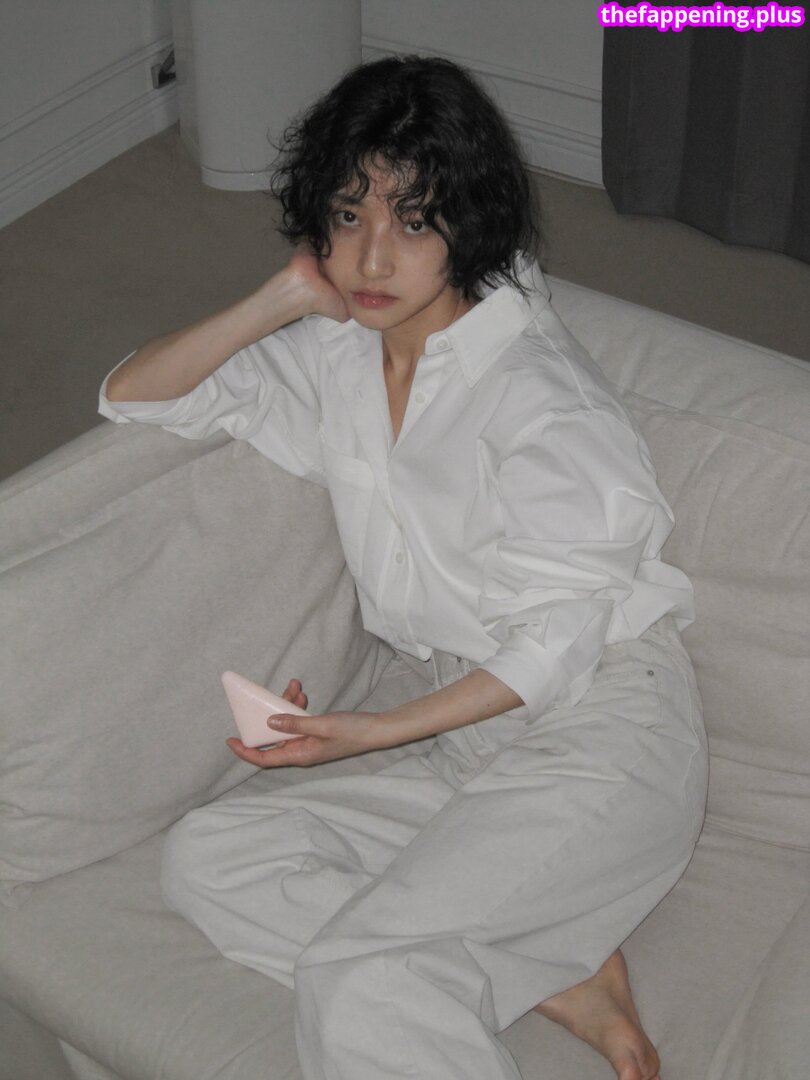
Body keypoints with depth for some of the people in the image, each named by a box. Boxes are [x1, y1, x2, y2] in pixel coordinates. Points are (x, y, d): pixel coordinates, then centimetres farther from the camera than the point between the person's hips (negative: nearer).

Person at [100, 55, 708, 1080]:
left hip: (598, 736, -9)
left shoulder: (539, 400, -16)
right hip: (462, 740, 9)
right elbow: (132, 395, 9)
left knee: (357, 980, -28)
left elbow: (558, 641, -15)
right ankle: (562, 976, -14)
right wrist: (280, 300, -4)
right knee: (204, 857, -10)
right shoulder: (339, 352, 7)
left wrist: (379, 729, -22)